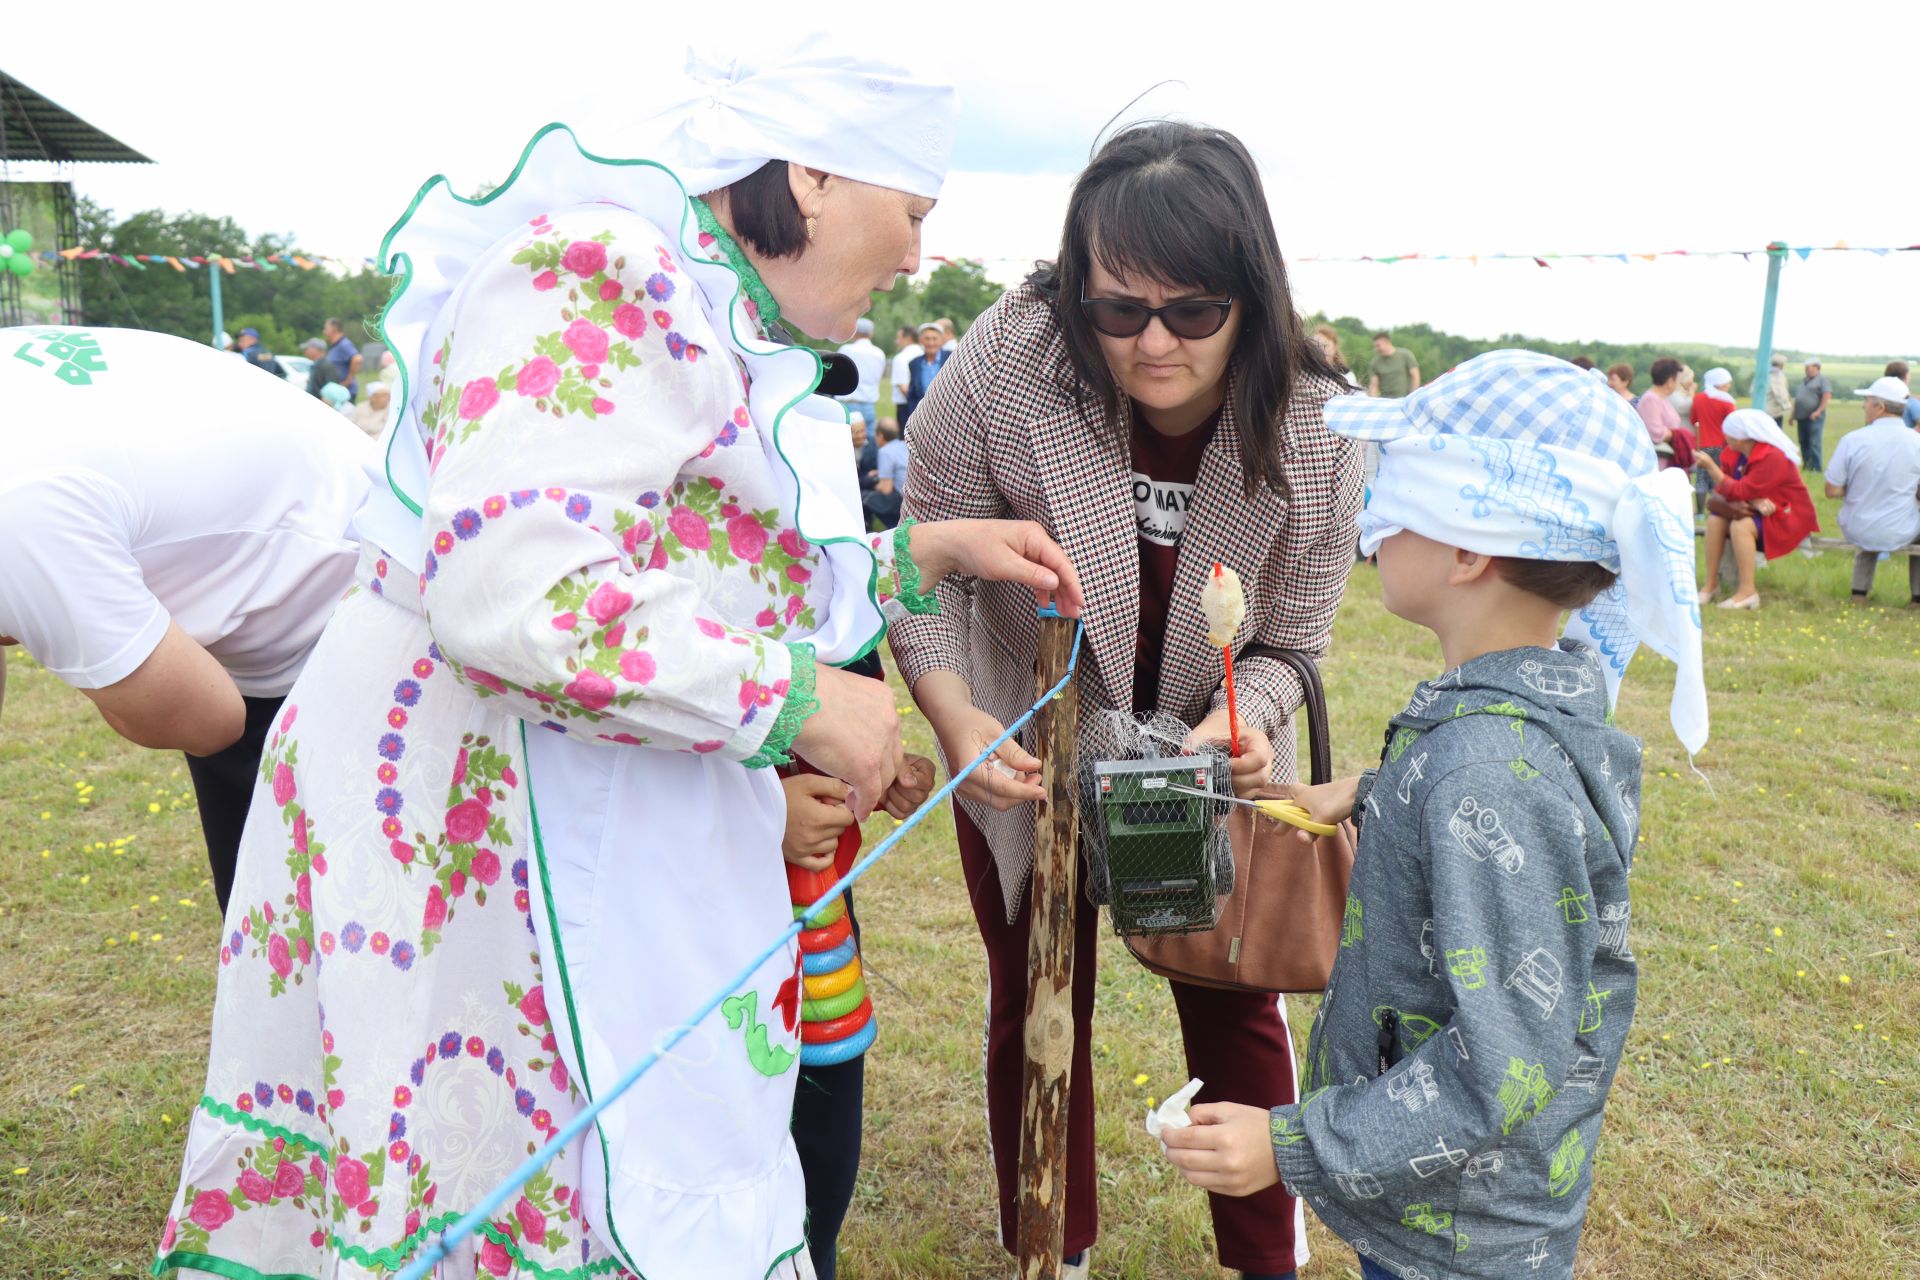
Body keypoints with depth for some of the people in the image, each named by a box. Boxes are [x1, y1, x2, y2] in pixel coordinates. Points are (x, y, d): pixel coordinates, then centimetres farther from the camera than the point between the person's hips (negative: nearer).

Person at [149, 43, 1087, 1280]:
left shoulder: (710, 326, 16)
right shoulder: (607, 282, -16)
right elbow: (509, 598, -28)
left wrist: (920, 554, 16)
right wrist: (797, 700, -19)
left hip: (603, 840, 9)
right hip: (476, 827, -9)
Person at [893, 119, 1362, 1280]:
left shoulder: (1317, 427, -22)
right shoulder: (1008, 365, -27)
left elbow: (1288, 643, -11)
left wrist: (1239, 722, -33)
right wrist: (953, 712, -31)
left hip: (1212, 746, 1)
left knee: (1237, 1001, 11)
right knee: (1038, 1005, 13)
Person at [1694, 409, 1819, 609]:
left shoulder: (1773, 458, -24)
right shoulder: (1734, 454, -1)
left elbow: (1738, 492, -27)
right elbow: (1727, 492, -6)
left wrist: (1710, 466, -25)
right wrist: (1753, 501, -25)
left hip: (1787, 518, -8)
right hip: (1757, 511, 8)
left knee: (1740, 526, -32)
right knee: (1715, 519, -15)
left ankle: (1748, 591, -29)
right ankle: (1709, 585, -15)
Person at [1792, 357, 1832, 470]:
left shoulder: (1822, 379, -2)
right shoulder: (1803, 381, 21)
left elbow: (1827, 396, -12)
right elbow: (1797, 399, 25)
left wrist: (1818, 411, -19)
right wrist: (1793, 414, 21)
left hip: (1814, 417, -7)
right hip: (1802, 417, 7)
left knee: (1814, 444, -10)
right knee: (1804, 443, 9)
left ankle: (1816, 468, -9)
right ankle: (1806, 466, 16)